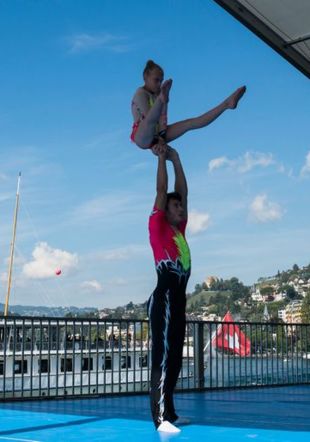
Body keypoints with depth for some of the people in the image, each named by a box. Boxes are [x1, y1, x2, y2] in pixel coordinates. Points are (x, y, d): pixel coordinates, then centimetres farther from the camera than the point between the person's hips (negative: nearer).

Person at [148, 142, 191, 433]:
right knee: (162, 356, -10)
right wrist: (162, 157, 5)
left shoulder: (179, 229, 19)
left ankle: (168, 411, 16)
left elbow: (182, 190, 20)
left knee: (174, 358, 9)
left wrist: (176, 159, 22)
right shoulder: (158, 225, 0)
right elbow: (162, 189, -1)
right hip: (163, 299, -8)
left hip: (178, 300, 8)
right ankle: (159, 417, -11)